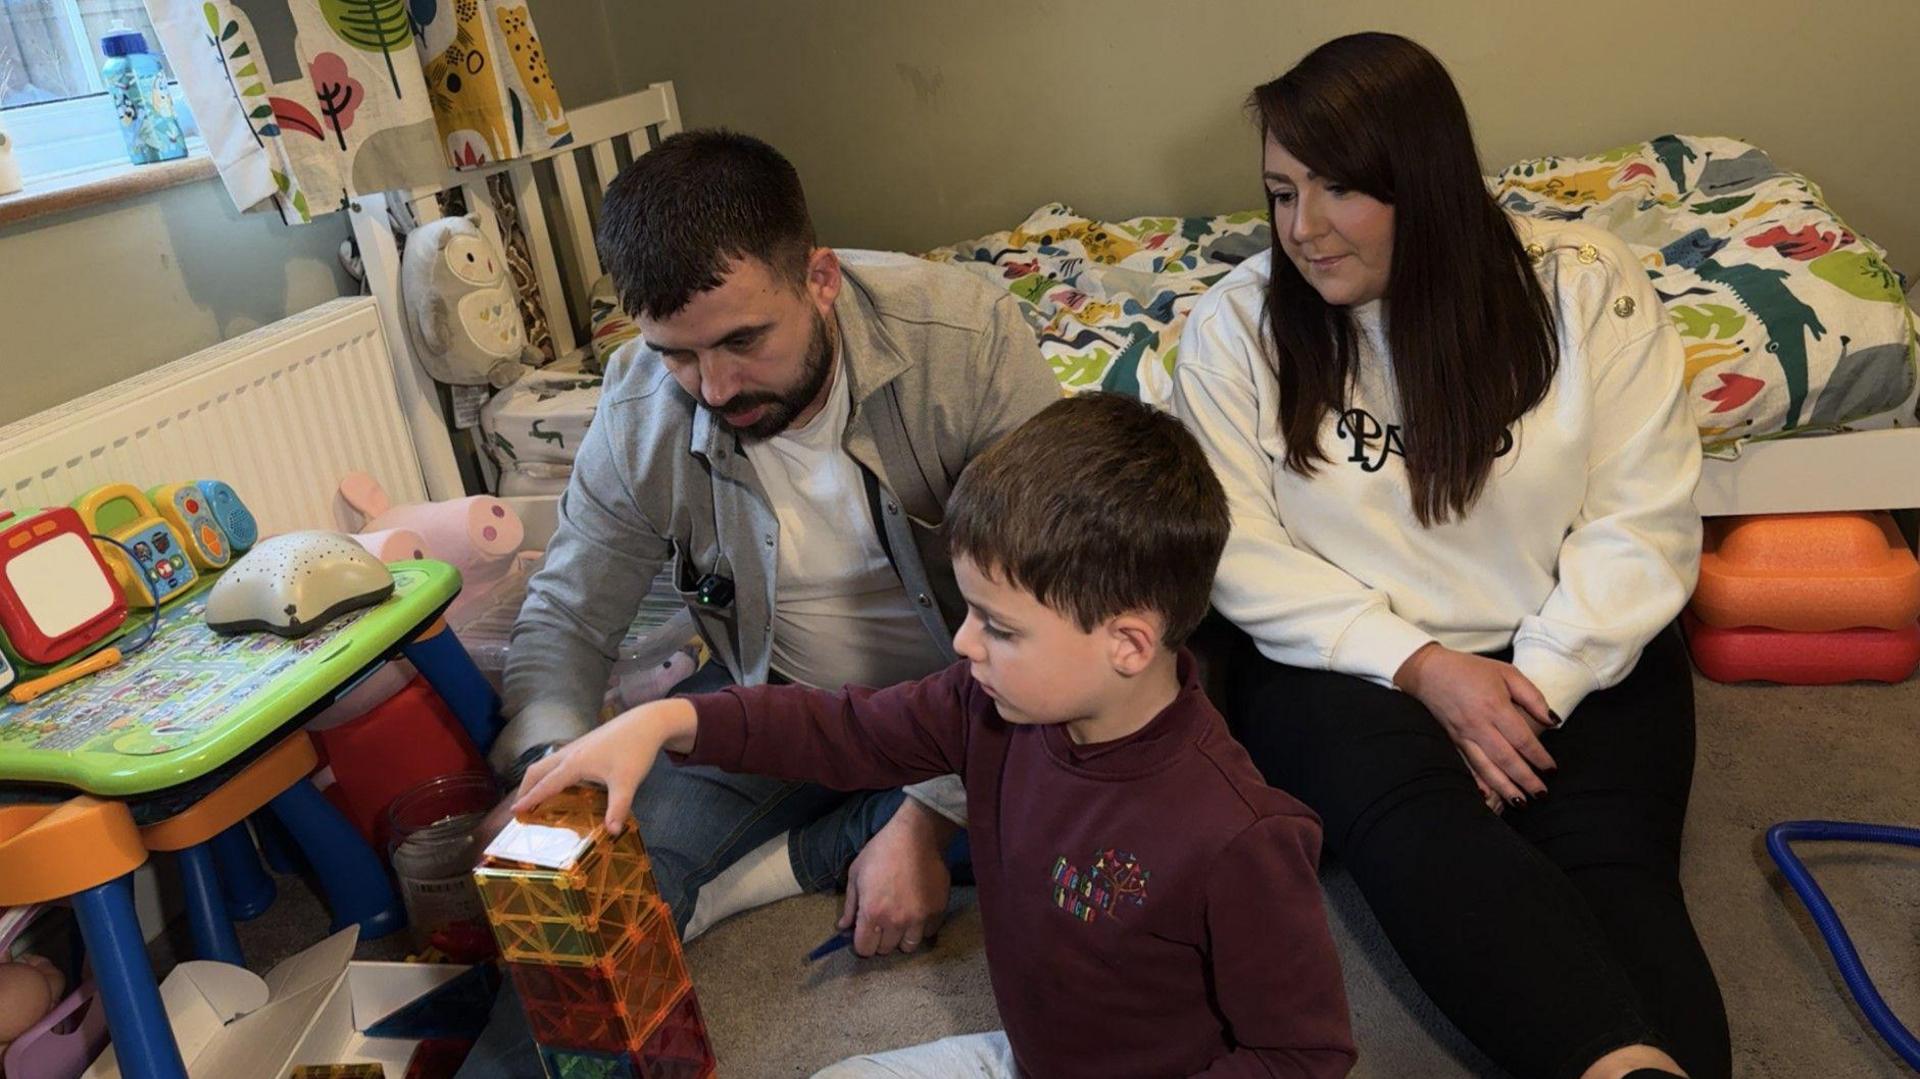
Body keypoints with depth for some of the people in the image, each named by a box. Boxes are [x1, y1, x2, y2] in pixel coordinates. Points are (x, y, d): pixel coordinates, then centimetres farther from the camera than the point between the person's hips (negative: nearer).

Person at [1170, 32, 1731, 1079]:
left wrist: (1536, 685, -15)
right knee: (1413, 825, -31)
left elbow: (1644, 521, -2)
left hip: (1577, 659, 2)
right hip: (1345, 664, -1)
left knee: (1608, 865, -26)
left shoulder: (1582, 283, -1)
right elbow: (1241, 553, -6)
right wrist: (1421, 668, -15)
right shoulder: (1236, 325, -1)